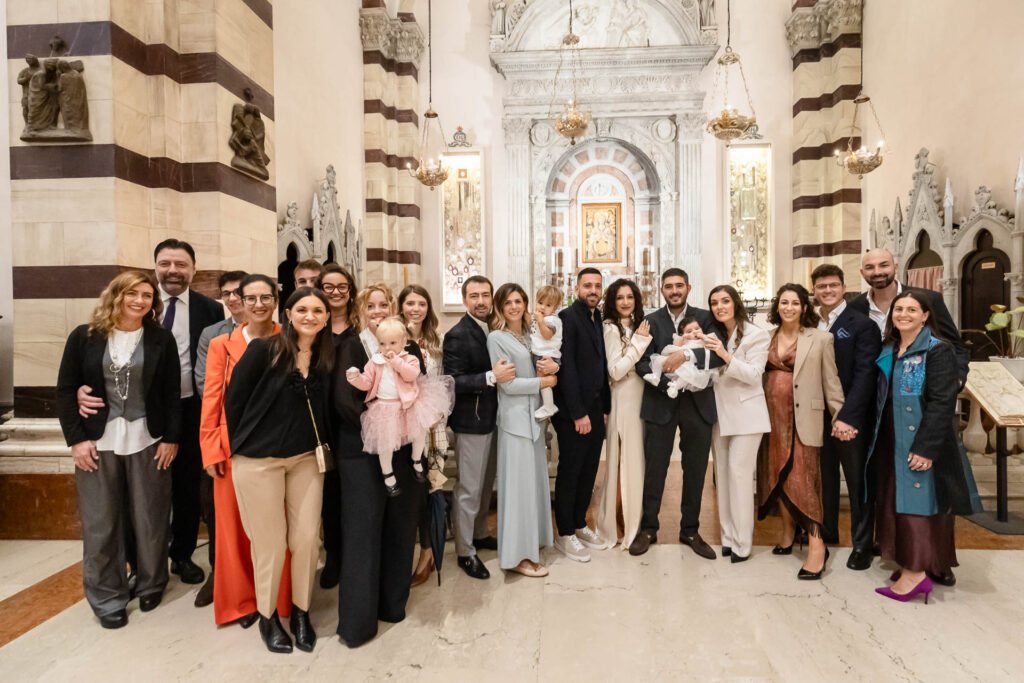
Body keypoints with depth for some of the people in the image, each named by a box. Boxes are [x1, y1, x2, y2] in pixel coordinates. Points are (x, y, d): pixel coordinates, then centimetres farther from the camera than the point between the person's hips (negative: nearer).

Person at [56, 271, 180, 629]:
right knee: (100, 523, 8)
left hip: (148, 441, 0)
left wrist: (171, 438, -4)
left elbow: (172, 393, 1)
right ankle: (107, 598, 24)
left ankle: (151, 584, 28)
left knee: (151, 518, 7)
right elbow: (66, 391, 3)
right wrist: (76, 438, -4)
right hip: (97, 443, 1)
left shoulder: (161, 339, 0)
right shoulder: (84, 337, 1)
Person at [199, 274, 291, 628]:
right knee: (236, 526, 8)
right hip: (236, 447, 1)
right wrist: (211, 451, -5)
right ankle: (243, 602, 27)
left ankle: (280, 599, 25)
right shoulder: (222, 345, 4)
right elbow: (211, 400, 2)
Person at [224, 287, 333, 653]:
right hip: (259, 460, -3)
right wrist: (241, 445, 1)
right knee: (270, 544, 6)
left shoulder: (327, 358, 1)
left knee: (307, 539, 6)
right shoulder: (263, 350, -11)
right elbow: (234, 398, -5)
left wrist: (323, 447, 4)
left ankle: (301, 613, 29)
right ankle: (267, 616, 30)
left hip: (307, 458, 4)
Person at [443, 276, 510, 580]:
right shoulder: (457, 336, -16)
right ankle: (465, 552, 17)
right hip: (471, 422, -8)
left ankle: (479, 534, 39)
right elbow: (452, 383, -21)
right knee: (469, 489, 2)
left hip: (492, 418, 8)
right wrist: (492, 377, -28)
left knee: (486, 484, 21)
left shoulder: (492, 330, 7)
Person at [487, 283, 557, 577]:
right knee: (518, 483, -2)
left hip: (533, 414, 7)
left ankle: (532, 538, 29)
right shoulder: (496, 338, -10)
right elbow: (507, 384, -14)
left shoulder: (528, 335, 12)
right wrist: (543, 382, -8)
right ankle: (517, 555, 10)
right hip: (514, 417, -7)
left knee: (535, 478, 14)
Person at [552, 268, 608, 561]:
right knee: (569, 472, 4)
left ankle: (580, 524, 31)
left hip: (595, 408, 8)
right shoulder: (568, 317, -11)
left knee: (589, 471, 15)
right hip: (573, 412, -7)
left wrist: (605, 407, 11)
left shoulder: (598, 319, 13)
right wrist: (579, 413, -18)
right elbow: (567, 367, -17)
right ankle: (565, 534, 17)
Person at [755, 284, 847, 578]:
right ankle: (788, 532, 24)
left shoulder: (820, 339, 0)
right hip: (772, 414, 4)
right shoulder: (767, 337, 10)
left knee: (801, 477, -8)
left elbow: (831, 381, 1)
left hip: (802, 418, -4)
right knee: (777, 474, 9)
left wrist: (840, 417, -2)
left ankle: (817, 545, 1)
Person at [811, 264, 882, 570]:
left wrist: (847, 416, -22)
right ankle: (827, 532, 34)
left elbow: (865, 375, -15)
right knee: (824, 477, 17)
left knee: (858, 481, 8)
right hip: (819, 416, 5)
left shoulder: (862, 324, -8)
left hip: (851, 418, -5)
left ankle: (862, 545, 22)